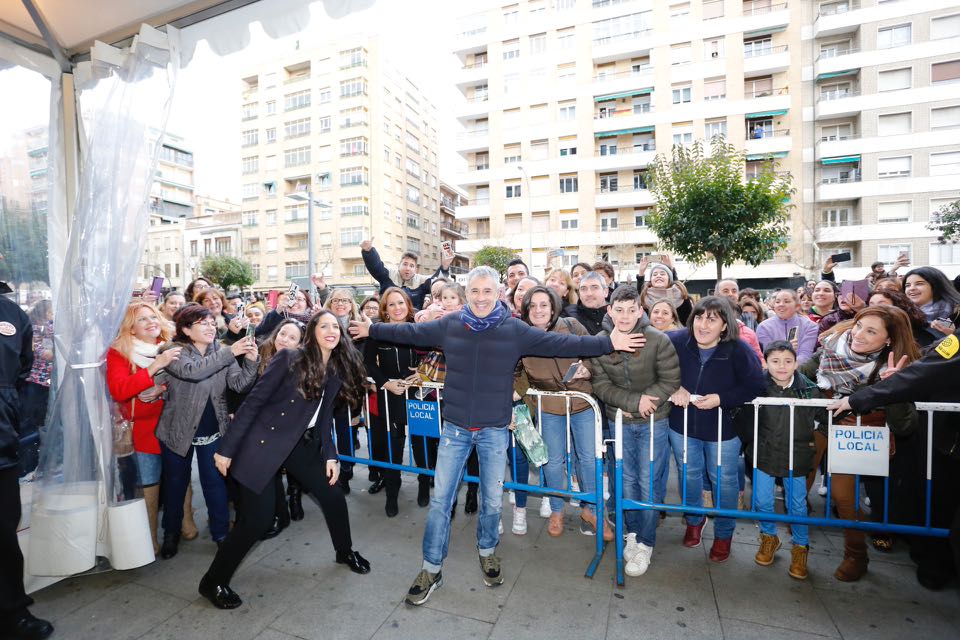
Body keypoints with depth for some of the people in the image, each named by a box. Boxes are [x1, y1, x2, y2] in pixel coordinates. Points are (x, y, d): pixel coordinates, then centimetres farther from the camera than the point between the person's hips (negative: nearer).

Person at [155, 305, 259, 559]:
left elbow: (240, 384, -14)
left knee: (215, 481, 6)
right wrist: (230, 352, -39)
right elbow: (193, 371, -34)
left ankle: (221, 533, 20)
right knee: (175, 483, 15)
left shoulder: (223, 352, -3)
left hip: (213, 431, 2)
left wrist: (251, 361, -32)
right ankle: (171, 534, 36)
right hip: (178, 431, -2)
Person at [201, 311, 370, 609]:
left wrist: (330, 455, 0)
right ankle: (213, 582, 22)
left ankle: (345, 552, 36)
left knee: (333, 496, 8)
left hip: (302, 445, 6)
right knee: (258, 518, -5)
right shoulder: (289, 358, -16)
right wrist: (227, 447, -14)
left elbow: (324, 417, 8)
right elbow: (254, 401, -14)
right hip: (264, 444, -6)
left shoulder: (338, 372, 2)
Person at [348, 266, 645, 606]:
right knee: (440, 499, 8)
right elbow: (411, 332, 9)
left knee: (493, 500, 15)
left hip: (495, 430, -1)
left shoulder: (515, 330, -8)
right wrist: (372, 329, 14)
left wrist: (607, 343, -14)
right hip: (456, 428, 1)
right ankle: (431, 568, 28)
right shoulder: (449, 325, -2)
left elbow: (561, 343, -9)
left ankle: (487, 551, 44)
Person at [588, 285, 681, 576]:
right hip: (619, 421, 2)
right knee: (626, 480, 13)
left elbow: (670, 381, -10)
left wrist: (646, 401, -21)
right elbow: (601, 385, -8)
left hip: (654, 421, -2)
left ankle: (645, 543, 22)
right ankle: (632, 532, 34)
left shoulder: (658, 340, -15)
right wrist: (634, 401, -20)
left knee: (649, 483, 3)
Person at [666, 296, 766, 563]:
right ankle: (694, 519, 47)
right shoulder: (676, 341, -18)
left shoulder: (739, 350, -21)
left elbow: (755, 387, -15)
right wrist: (674, 388, -19)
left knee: (723, 480, 15)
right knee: (689, 475, 20)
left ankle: (724, 533, 39)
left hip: (723, 428, -1)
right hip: (683, 424, 2)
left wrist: (721, 398, -25)